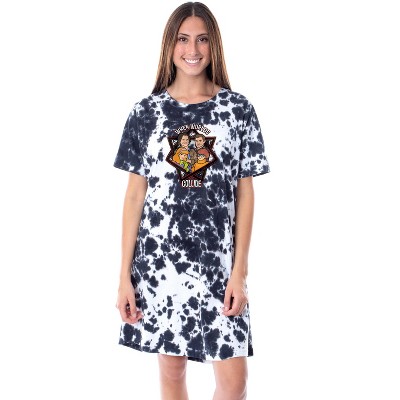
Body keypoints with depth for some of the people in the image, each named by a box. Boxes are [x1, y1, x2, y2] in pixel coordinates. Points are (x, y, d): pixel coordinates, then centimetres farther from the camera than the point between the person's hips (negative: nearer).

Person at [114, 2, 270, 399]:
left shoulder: (238, 109, 1)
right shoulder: (146, 112, 2)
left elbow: (245, 193, 2)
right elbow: (135, 194, 3)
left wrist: (239, 270, -4)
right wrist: (125, 275, -1)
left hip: (218, 260, 0)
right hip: (159, 258, 1)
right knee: (171, 367, 11)